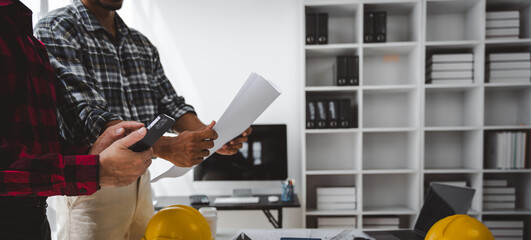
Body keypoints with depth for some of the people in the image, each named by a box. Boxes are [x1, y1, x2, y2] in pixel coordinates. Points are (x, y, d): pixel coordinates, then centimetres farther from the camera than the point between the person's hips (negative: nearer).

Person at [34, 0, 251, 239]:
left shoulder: (142, 44, 12)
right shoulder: (55, 29, -8)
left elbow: (171, 104, 6)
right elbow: (89, 117, -21)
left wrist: (211, 136, -13)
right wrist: (167, 147, -32)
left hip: (141, 180, 6)